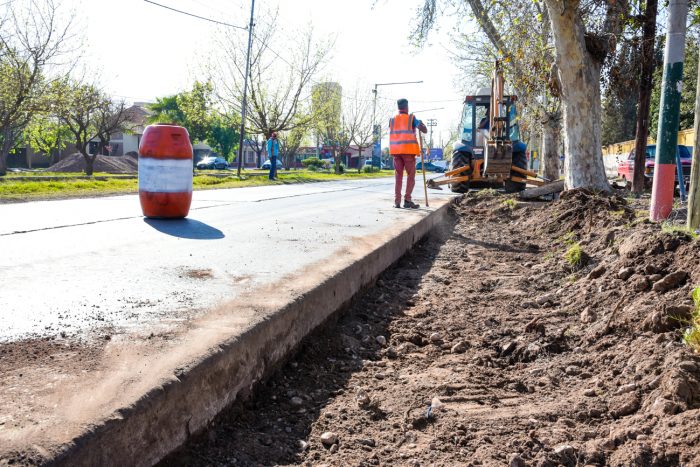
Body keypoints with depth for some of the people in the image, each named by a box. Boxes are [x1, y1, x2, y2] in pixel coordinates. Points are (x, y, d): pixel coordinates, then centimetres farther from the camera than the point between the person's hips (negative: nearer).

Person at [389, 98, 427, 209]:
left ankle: (397, 201, 2)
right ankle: (407, 200, -5)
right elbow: (424, 130, -2)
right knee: (411, 175, 3)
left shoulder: (392, 120, 11)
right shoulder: (411, 118, -1)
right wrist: (421, 123, 18)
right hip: (408, 150, -4)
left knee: (398, 175, 8)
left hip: (396, 151, 4)